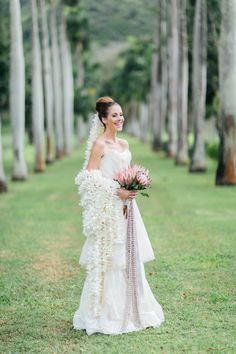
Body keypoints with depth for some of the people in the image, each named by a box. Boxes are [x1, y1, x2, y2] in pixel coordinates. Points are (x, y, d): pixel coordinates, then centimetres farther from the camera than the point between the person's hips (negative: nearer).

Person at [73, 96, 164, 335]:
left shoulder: (124, 144, 14)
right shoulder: (99, 144, -8)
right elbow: (90, 177, -13)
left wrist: (133, 187, 1)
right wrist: (116, 191, -18)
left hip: (125, 207, 7)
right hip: (107, 208, -7)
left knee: (129, 257, 10)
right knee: (108, 258, -4)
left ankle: (129, 310, 19)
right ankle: (105, 313, 4)